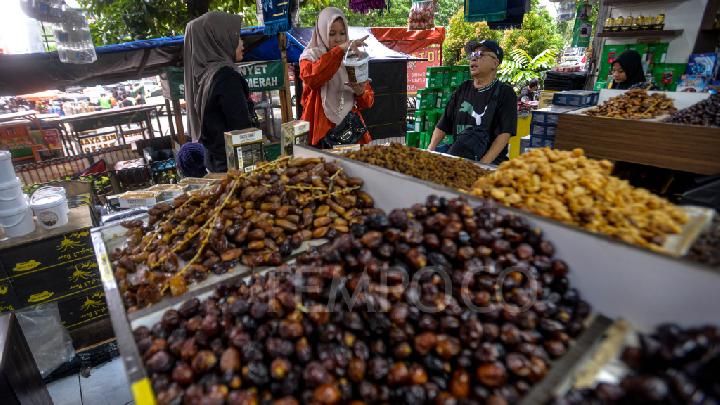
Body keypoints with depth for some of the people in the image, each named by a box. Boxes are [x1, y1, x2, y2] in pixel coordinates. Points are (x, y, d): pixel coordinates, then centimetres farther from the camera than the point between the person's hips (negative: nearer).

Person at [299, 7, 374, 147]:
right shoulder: (310, 57, 4)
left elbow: (368, 101, 10)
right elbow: (310, 78, -21)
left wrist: (361, 92, -11)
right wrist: (340, 49, -24)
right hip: (321, 130, -3)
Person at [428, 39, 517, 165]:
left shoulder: (505, 92, 1)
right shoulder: (463, 89, 16)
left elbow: (505, 133, -11)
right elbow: (442, 125, 15)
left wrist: (483, 164, -22)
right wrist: (430, 150, -1)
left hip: (491, 163, -3)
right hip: (458, 158, 3)